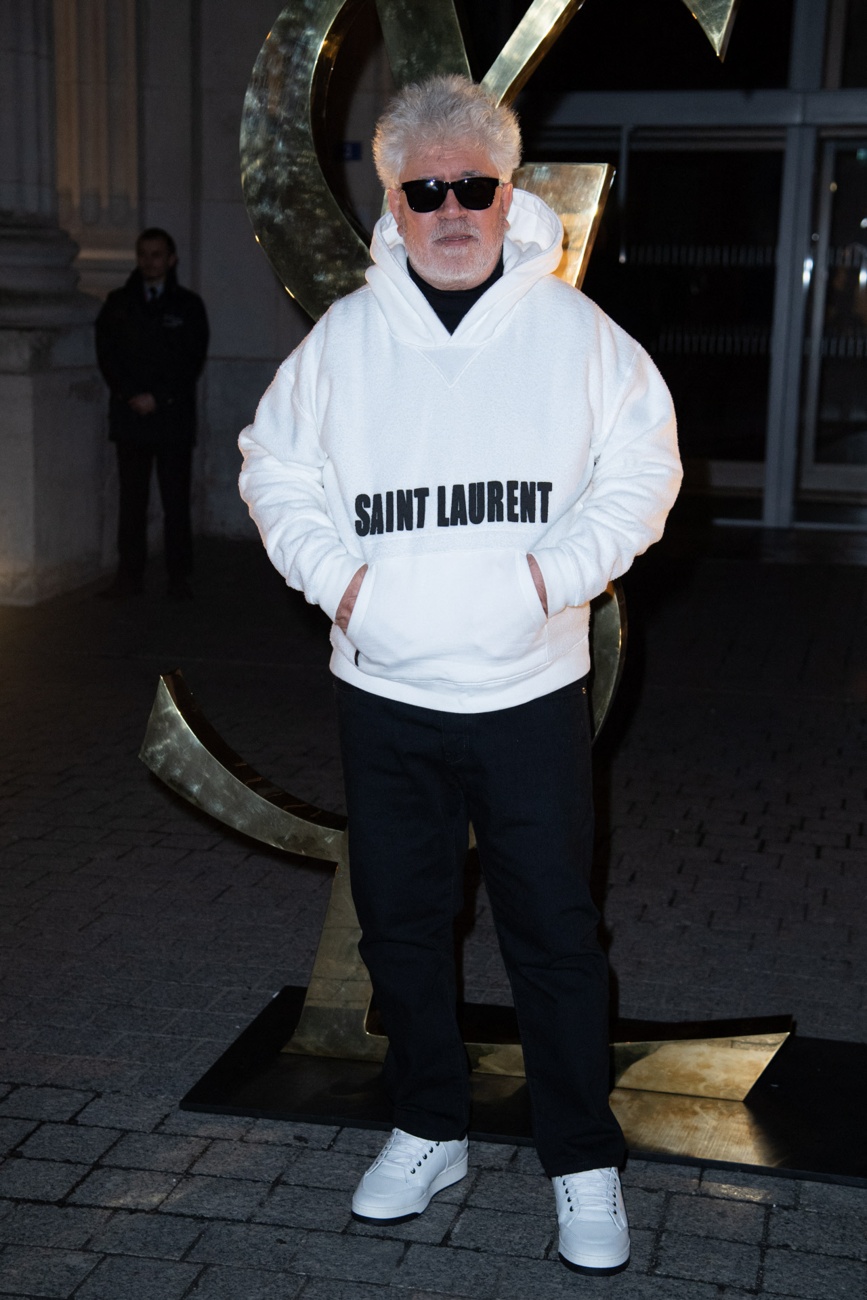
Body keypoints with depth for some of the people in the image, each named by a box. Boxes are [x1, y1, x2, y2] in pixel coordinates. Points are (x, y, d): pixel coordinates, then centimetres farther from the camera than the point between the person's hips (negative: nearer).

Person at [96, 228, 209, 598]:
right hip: (129, 415, 1)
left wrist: (158, 398, -9)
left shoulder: (188, 305, 7)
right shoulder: (117, 303, 11)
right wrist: (131, 395, -9)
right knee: (131, 499, 2)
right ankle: (130, 575, 6)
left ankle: (179, 577, 4)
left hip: (174, 415, -1)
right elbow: (106, 354, 5)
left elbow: (193, 359, 1)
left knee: (176, 499, -1)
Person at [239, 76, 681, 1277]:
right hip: (385, 692, 3)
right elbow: (276, 469, 10)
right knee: (401, 921, 14)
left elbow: (643, 470, 2)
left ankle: (584, 1160, 21)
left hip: (532, 691, -2)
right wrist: (333, 570, -5)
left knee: (556, 931, 4)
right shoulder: (344, 336, 4)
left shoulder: (575, 331, -1)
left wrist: (559, 569, -11)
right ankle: (430, 1133, 33)